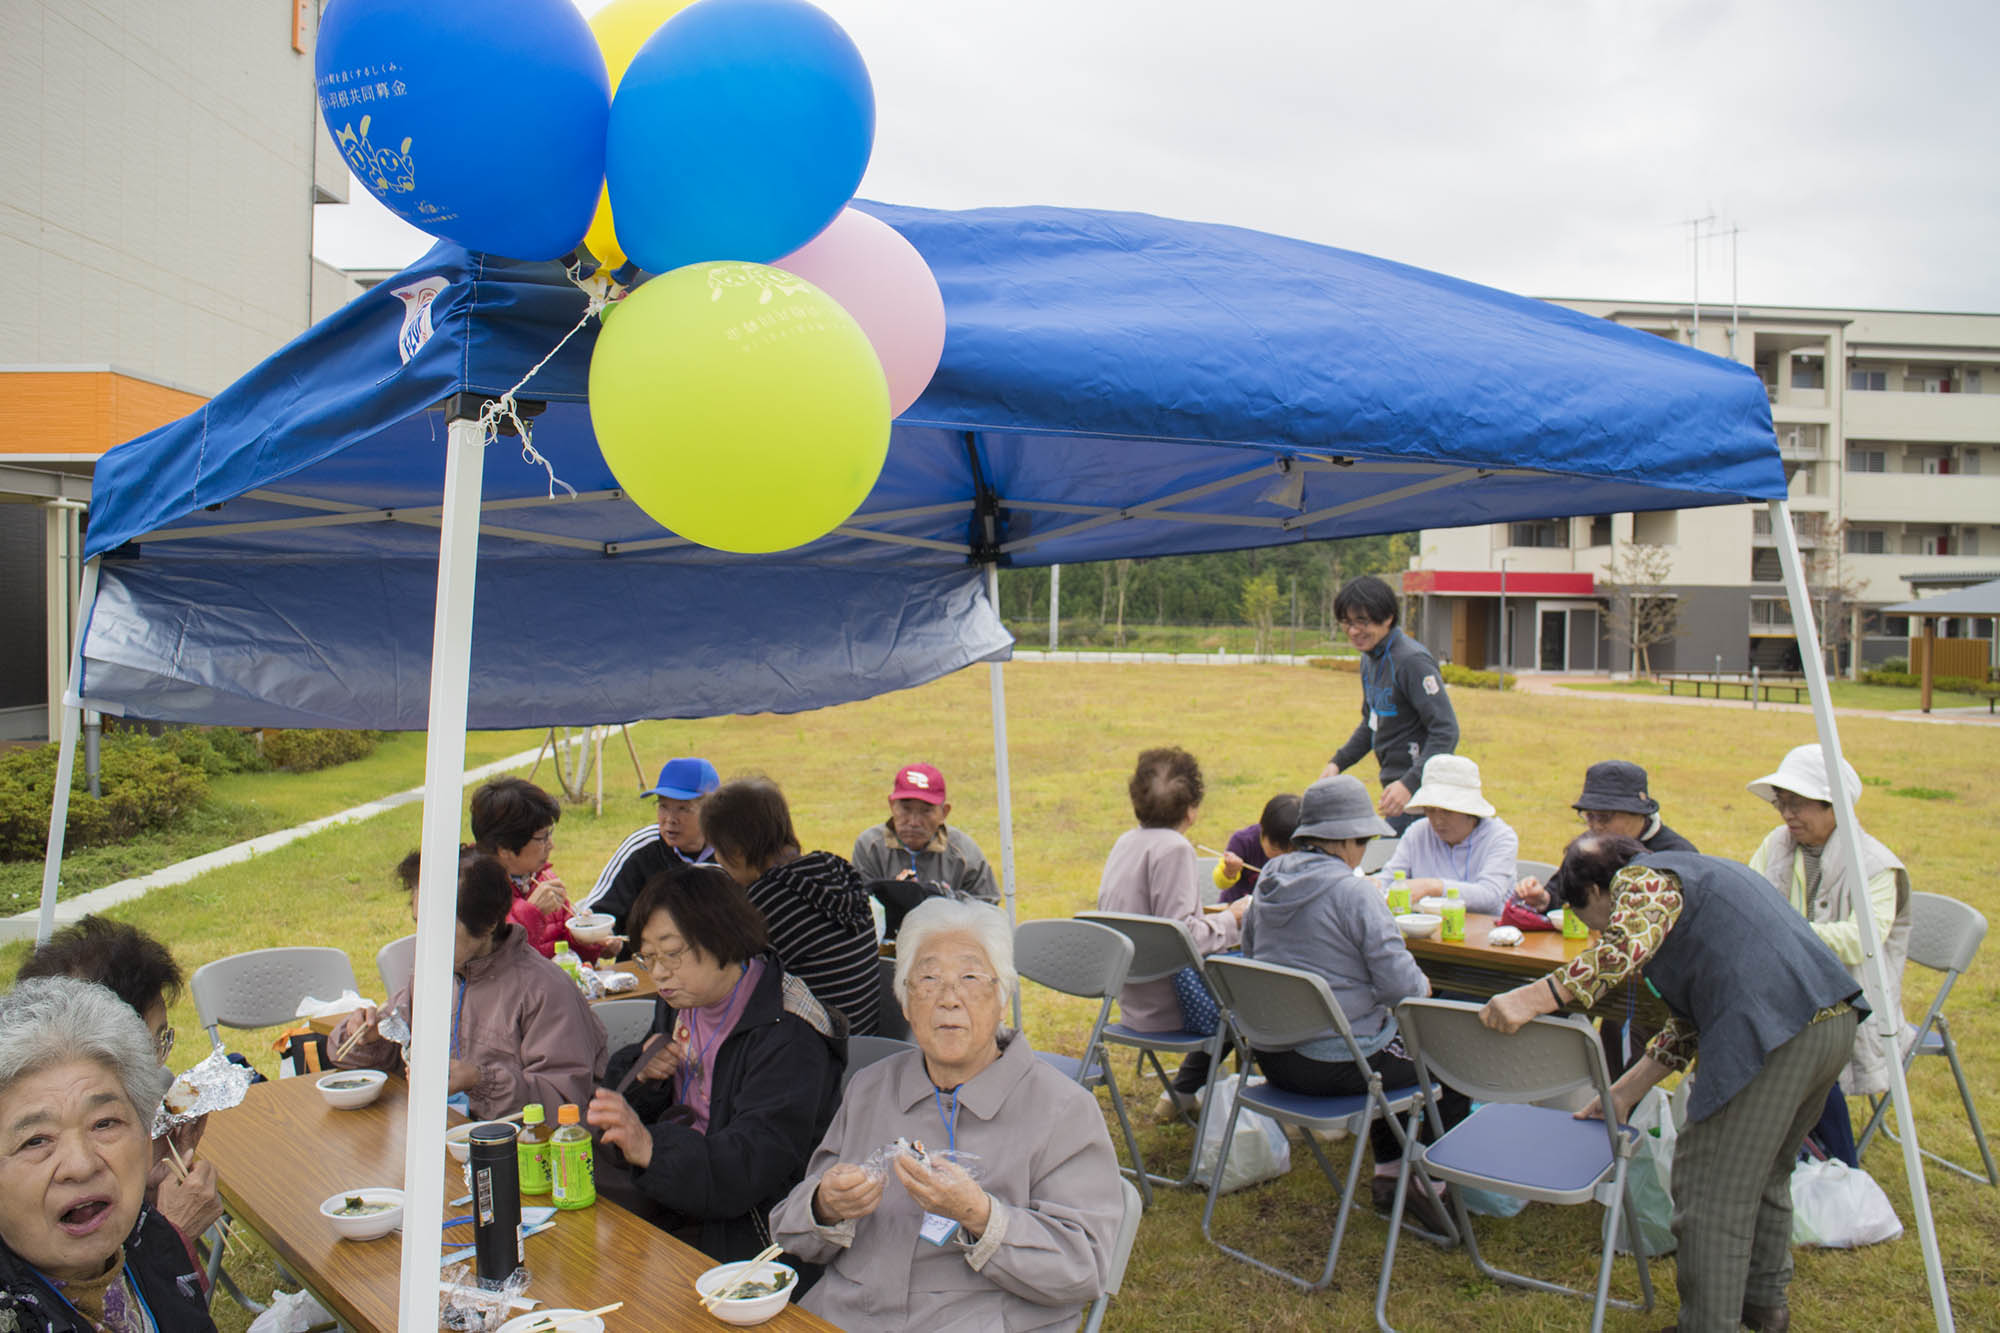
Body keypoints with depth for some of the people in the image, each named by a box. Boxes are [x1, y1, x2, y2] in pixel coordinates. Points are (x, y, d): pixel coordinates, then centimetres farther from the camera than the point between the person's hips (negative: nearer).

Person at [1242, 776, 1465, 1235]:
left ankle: (1388, 1173, 32)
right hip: (1334, 1064, -8)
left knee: (1392, 1043, 33)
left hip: (1272, 1056, 8)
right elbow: (1399, 983, -20)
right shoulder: (1353, 891, -19)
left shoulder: (1269, 880, 4)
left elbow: (1251, 953, 19)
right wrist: (1423, 986, 3)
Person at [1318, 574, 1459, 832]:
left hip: (1419, 790, -9)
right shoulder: (1370, 658, 10)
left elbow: (1446, 731, -23)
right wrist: (1338, 762, 11)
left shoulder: (1412, 661, -19)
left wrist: (1409, 784, -31)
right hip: (1395, 784, 9)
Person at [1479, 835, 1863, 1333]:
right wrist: (1622, 1093, 28)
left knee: (1711, 1191, 1)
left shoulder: (1641, 879, 3)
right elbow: (1687, 1024, 29)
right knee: (1765, 1171, 28)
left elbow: (1627, 947, -22)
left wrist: (1533, 998, -28)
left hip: (1773, 1035, -11)